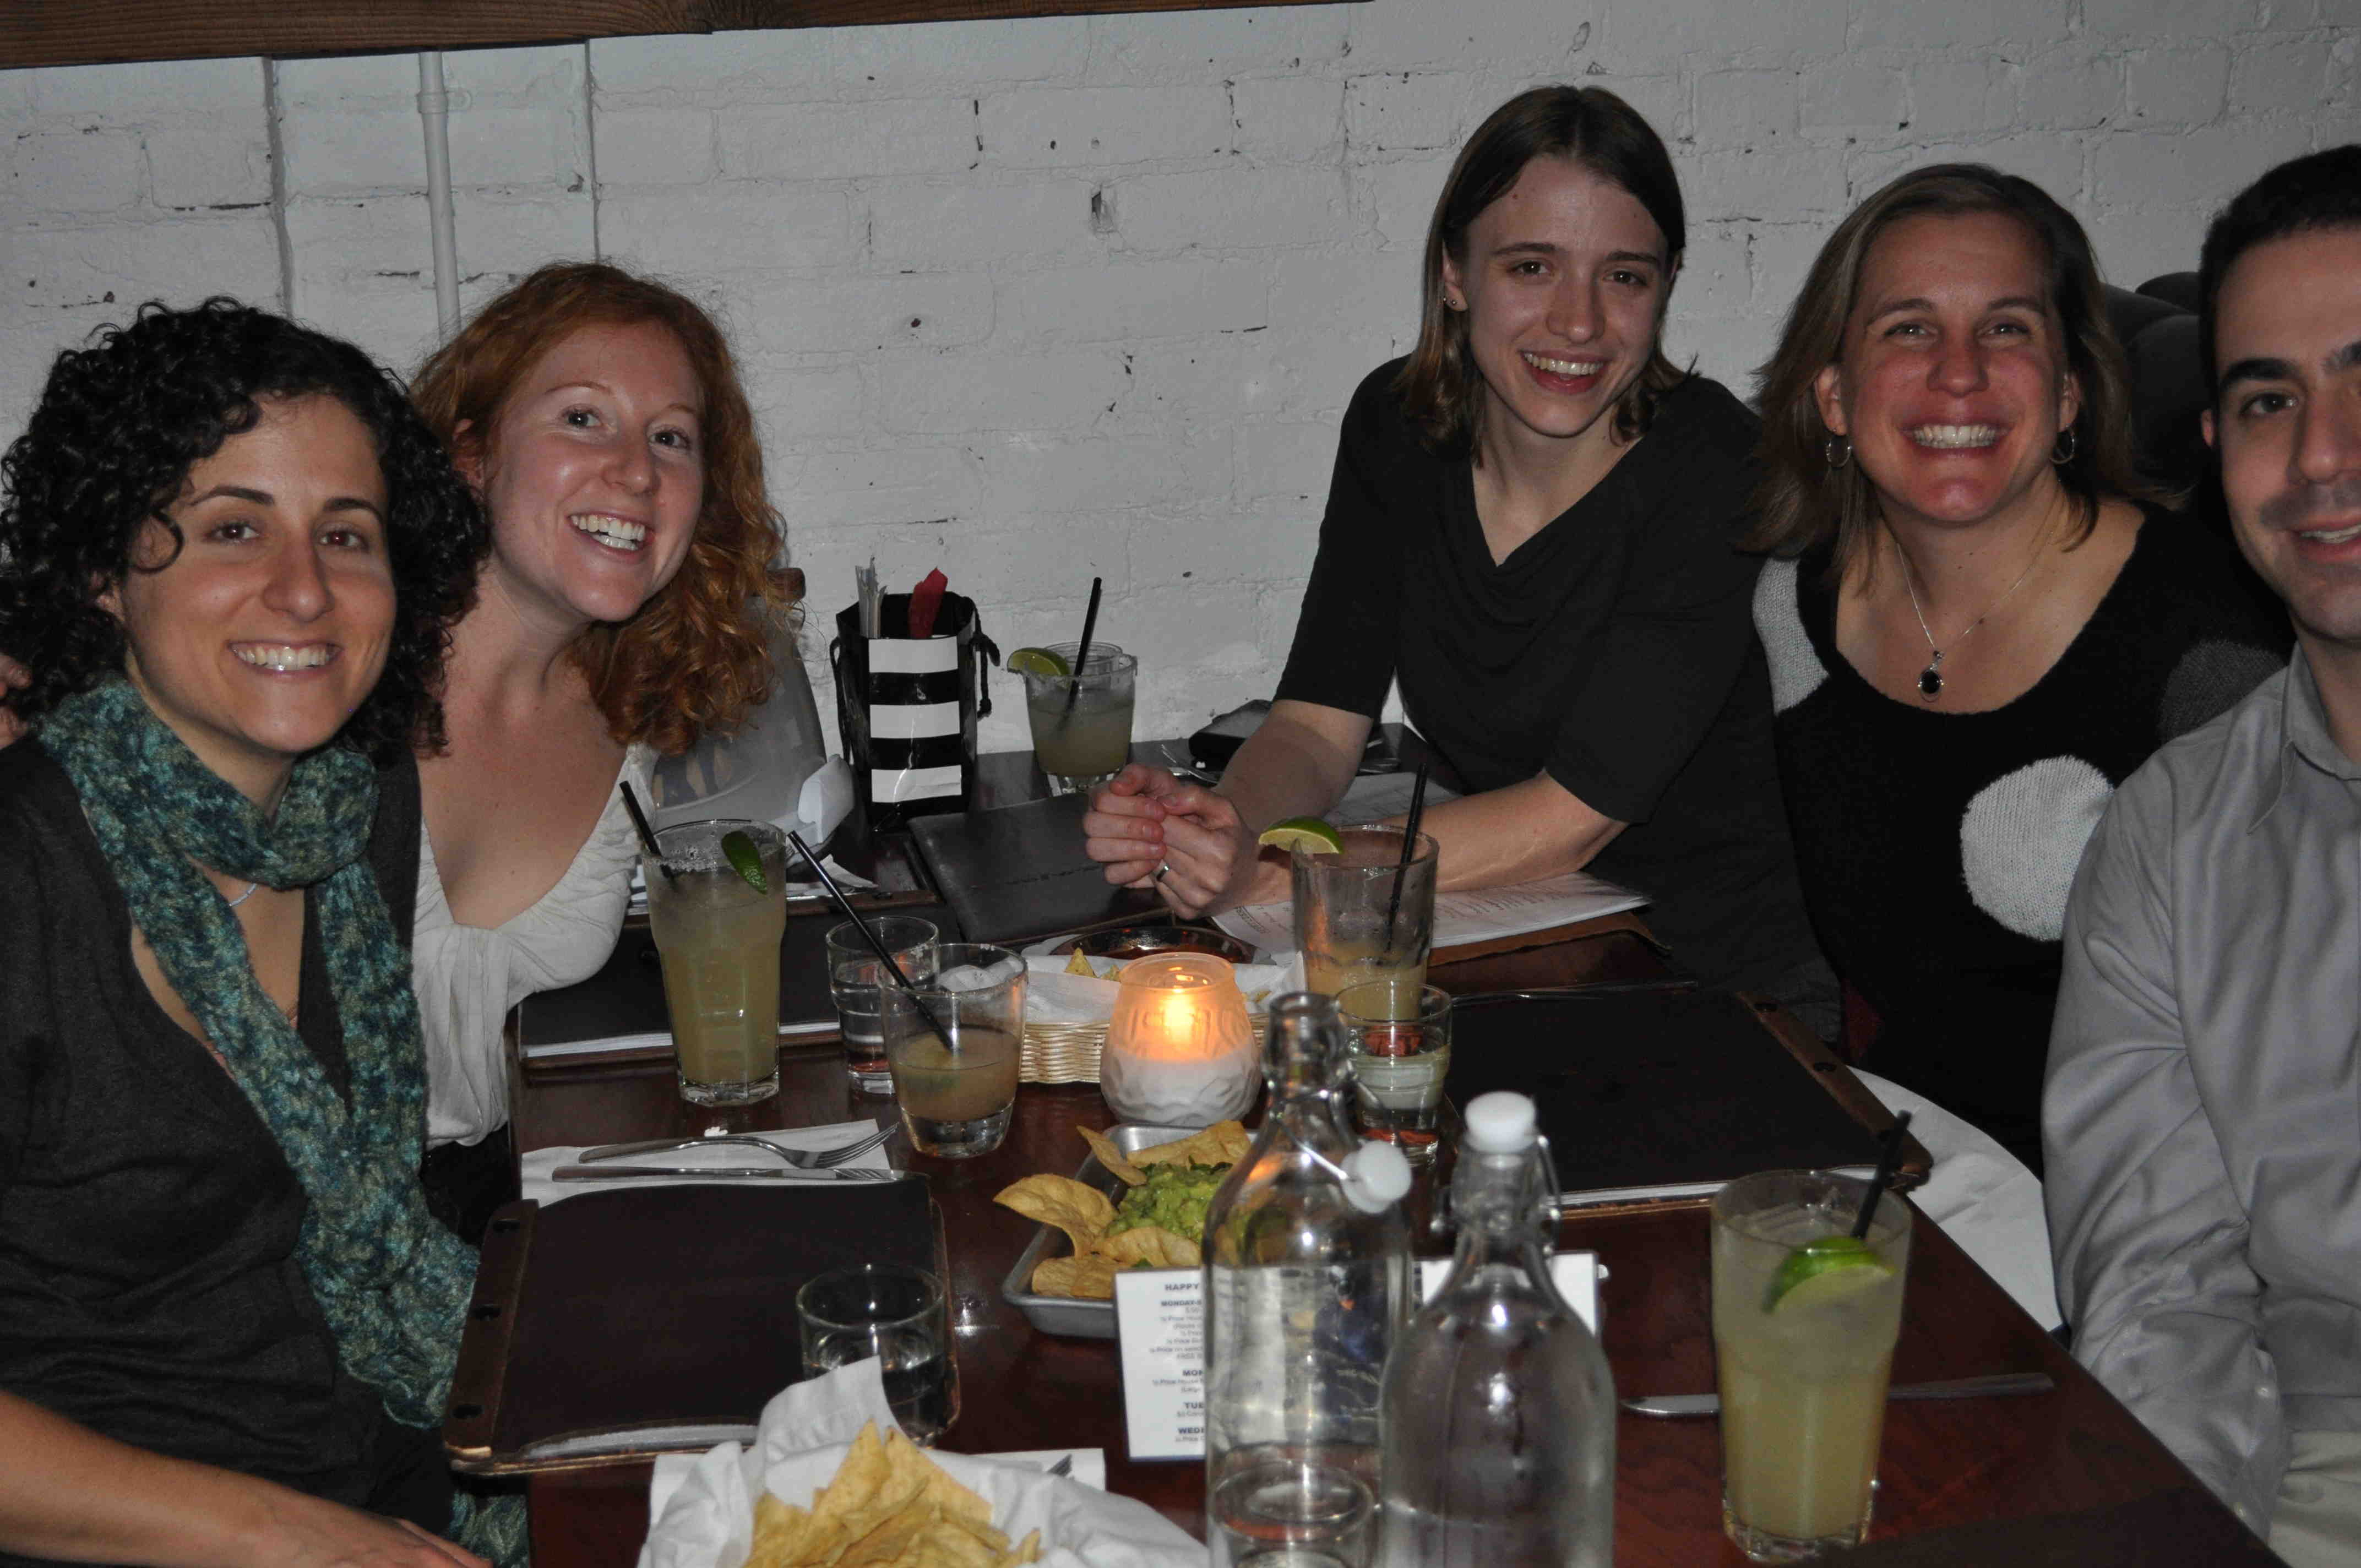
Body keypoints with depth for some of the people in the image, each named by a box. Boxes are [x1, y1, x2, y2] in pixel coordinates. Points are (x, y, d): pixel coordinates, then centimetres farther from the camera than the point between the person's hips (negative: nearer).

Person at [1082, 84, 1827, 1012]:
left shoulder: (1714, 471, -19)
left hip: (1733, 981, -5)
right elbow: (1317, 726, -4)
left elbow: (1571, 815, -22)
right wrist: (1225, 827, -27)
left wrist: (1269, 877, -29)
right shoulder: (1397, 425, -3)